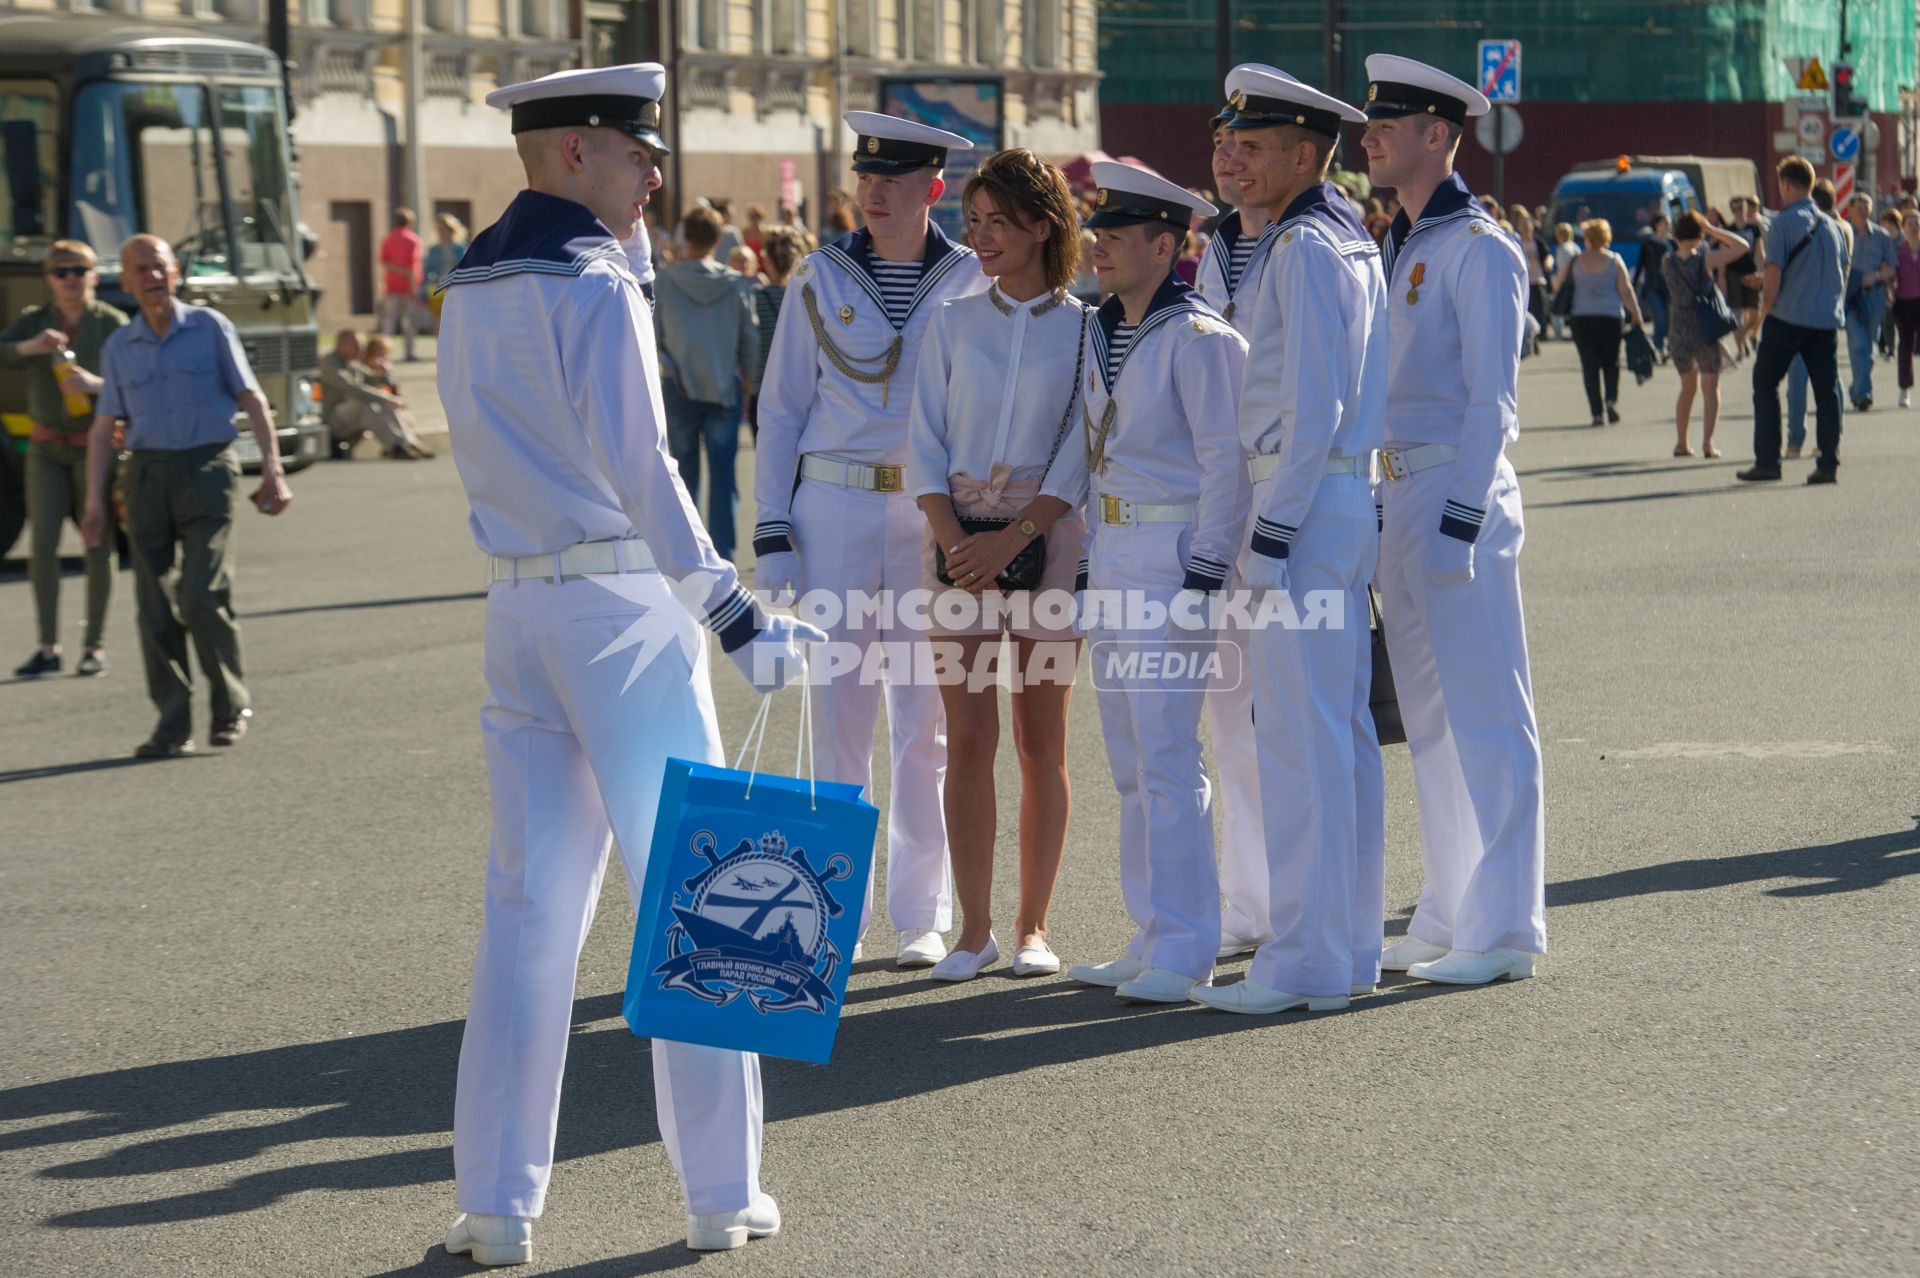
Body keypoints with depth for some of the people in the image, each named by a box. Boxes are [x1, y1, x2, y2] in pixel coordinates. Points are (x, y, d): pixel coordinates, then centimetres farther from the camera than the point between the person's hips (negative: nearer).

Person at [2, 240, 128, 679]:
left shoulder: (113, 325, -6)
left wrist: (96, 385, -30)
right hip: (47, 446, 2)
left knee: (97, 544, -1)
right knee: (42, 542, -7)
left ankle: (94, 646, 6)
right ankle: (47, 648, -3)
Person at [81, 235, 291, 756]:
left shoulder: (210, 328, 3)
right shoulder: (119, 347, 10)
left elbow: (252, 400, 1)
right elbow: (102, 429, 10)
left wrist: (273, 471, -8)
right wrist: (94, 501, 1)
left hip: (207, 470, -3)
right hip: (148, 474, 3)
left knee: (204, 595, -14)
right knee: (155, 605, -1)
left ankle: (231, 704, 5)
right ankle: (173, 726, 4)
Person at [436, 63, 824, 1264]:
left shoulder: (470, 286, 12)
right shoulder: (596, 284, -12)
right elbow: (638, 470, -20)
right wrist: (734, 614, -20)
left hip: (519, 601, 7)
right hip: (624, 597, -7)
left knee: (528, 901, 8)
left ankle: (498, 1200, 6)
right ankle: (722, 1191, 5)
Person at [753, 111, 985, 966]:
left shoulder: (972, 282, 4)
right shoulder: (820, 280, 6)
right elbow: (781, 409, 8)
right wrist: (773, 532, 1)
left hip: (935, 512, -1)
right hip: (833, 506, 1)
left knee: (927, 718, 0)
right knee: (837, 710, 2)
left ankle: (923, 913, 8)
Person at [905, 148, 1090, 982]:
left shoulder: (1085, 328, 1)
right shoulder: (952, 322, 9)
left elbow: (1082, 451, -4)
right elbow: (923, 443, 6)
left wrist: (1012, 539, -13)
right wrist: (954, 538, -8)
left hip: (1049, 536, -2)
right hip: (959, 537, 2)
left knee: (1041, 742, 2)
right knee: (969, 740, -1)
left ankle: (1032, 926, 10)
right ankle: (974, 929, 3)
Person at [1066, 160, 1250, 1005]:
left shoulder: (1199, 339, -12)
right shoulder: (1099, 334, 14)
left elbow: (1226, 462, -14)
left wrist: (1204, 573, -17)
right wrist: (1088, 562, 16)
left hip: (1172, 552, -9)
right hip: (1110, 553, 9)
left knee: (1166, 755, -10)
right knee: (1130, 759, 11)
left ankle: (1185, 951, -5)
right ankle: (1152, 938, 18)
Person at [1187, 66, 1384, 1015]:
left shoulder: (1304, 251, -14)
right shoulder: (1355, 242, 16)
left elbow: (1310, 408, -19)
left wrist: (1271, 535, -19)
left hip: (1306, 501, -10)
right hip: (1350, 499, 10)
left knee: (1297, 738, -8)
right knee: (1344, 731, 12)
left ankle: (1304, 961, -7)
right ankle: (1351, 945, 17)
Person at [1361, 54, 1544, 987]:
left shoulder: (1478, 251, -10)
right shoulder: (1399, 250, 16)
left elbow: (1490, 399, -14)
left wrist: (1460, 515, -19)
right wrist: (1385, 503, 16)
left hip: (1457, 492, -9)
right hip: (1395, 493, 9)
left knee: (1485, 718, -6)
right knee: (1429, 719, 12)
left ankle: (1502, 929, -3)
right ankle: (1448, 919, 18)